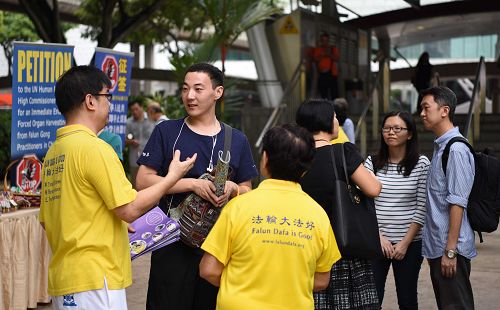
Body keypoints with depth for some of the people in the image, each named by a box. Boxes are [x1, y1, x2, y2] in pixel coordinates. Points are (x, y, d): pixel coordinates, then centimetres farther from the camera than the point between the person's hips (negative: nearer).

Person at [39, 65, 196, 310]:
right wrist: (173, 177, -2)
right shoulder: (93, 148, -14)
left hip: (62, 278, 9)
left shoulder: (53, 152, 12)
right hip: (94, 279, -9)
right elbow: (130, 209, -15)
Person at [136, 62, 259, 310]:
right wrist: (192, 183, -17)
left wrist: (232, 188, -11)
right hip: (173, 243, -2)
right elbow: (143, 181, -7)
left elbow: (247, 191, 12)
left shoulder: (237, 140, 9)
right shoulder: (166, 132, 1)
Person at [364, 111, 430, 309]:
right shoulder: (371, 163, 2)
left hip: (410, 243, 0)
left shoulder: (421, 164, -2)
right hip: (376, 241, 1)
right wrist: (379, 237, -9)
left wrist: (405, 242, -8)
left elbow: (422, 208, -4)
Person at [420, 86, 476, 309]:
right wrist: (434, 249, 17)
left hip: (450, 249, -9)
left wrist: (450, 251, -20)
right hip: (436, 247, 9)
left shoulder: (456, 150, -15)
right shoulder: (440, 147, 14)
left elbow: (457, 203, -19)